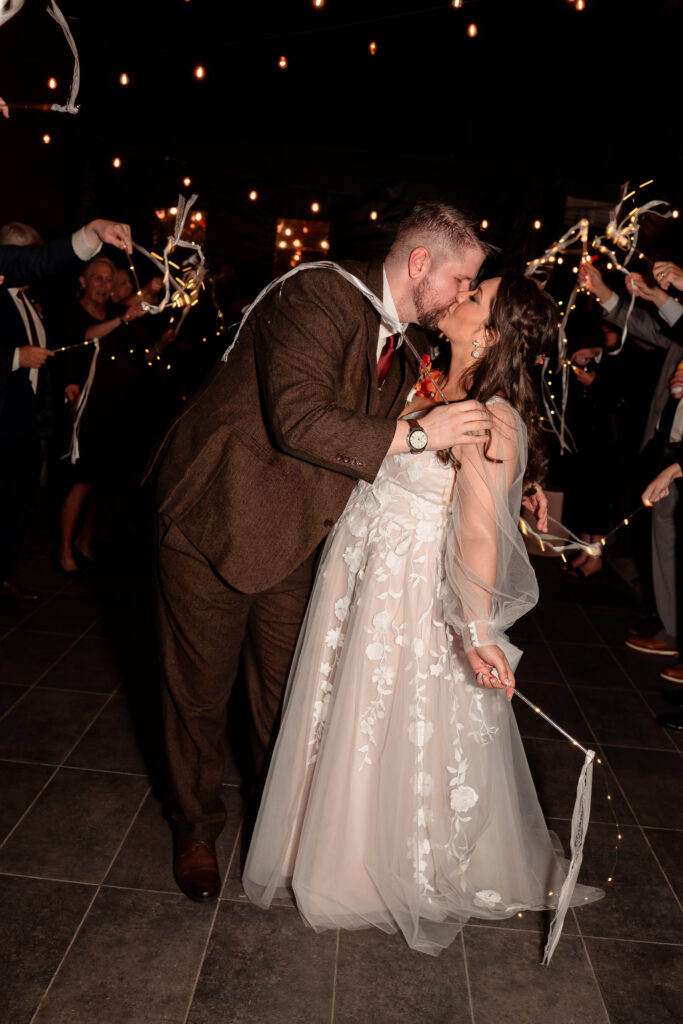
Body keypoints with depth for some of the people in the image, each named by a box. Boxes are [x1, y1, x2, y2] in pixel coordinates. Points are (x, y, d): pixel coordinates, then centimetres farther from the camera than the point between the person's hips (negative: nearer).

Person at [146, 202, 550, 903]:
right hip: (214, 523, -7)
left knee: (286, 688, 18)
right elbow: (298, 421, -34)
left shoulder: (407, 343, 5)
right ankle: (195, 828, 34)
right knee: (200, 690, 10)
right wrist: (418, 434, -30)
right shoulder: (319, 298, -22)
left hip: (291, 538, 7)